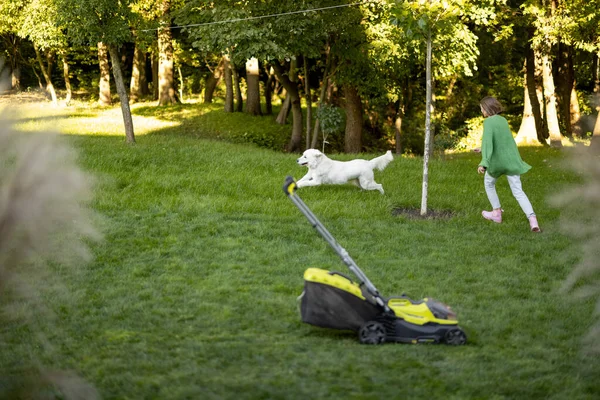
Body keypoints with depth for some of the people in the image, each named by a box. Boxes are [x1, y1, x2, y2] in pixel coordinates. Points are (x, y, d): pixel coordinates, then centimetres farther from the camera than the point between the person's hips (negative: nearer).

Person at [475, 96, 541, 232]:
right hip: (512, 161, 5)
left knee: (489, 183, 25)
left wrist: (484, 162, -34)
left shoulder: (488, 122, -12)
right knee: (518, 191, 1)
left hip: (497, 161, -5)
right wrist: (484, 150, 35)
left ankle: (497, 212, 31)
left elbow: (487, 141, -26)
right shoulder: (503, 120, 11)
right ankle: (532, 219, -17)